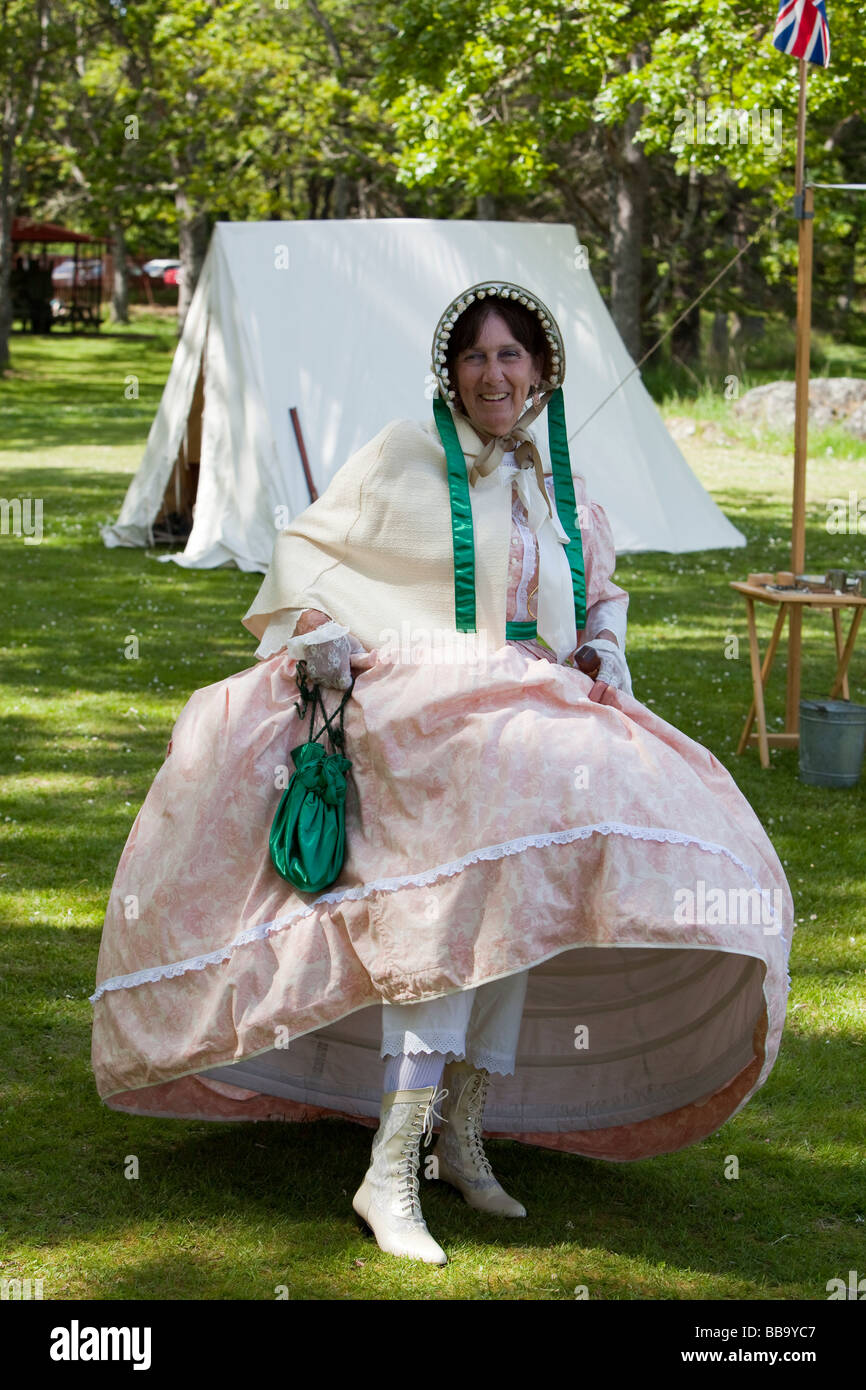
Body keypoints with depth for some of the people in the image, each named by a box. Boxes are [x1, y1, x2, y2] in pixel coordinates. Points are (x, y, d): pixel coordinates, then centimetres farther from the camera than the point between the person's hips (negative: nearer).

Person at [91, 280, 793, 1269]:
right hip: (424, 722, -7)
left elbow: (600, 592, 30)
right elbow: (306, 548, 4)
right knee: (450, 913, -23)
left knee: (515, 916, 6)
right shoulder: (407, 455, 0)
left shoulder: (557, 483, 16)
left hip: (526, 726, 7)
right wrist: (316, 630, -13)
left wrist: (601, 653, 10)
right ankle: (390, 1173, -24)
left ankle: (462, 1137, 21)